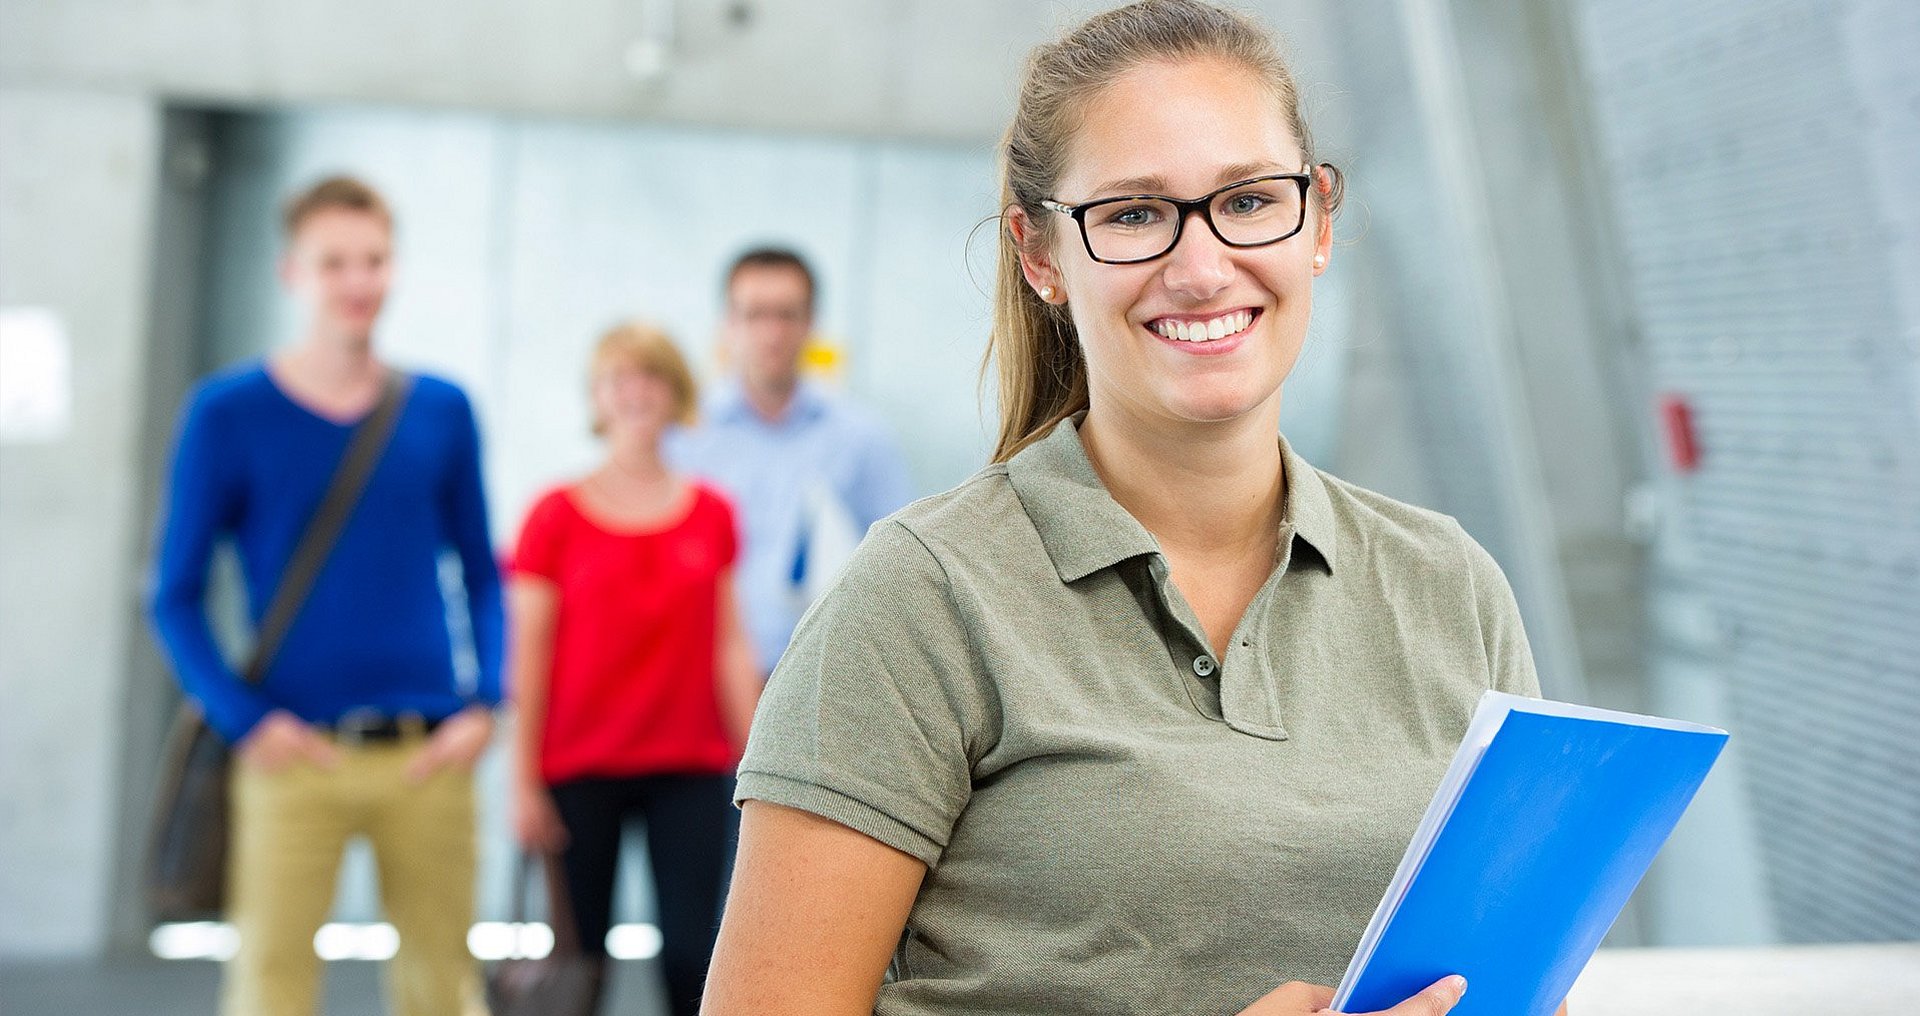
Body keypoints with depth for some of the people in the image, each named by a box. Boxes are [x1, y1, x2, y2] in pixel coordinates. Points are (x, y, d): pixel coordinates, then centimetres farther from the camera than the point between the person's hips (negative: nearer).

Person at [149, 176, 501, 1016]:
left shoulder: (443, 410, 8)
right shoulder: (228, 412, 1)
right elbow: (177, 595, 2)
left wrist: (483, 702, -1)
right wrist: (245, 719, -11)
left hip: (429, 755, 2)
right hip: (295, 755, -2)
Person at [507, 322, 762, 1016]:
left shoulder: (713, 515, 7)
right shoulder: (556, 515, 0)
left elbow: (730, 646, 9)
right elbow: (528, 656, 0)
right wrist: (524, 781, -3)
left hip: (692, 770, 2)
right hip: (580, 770, -1)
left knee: (692, 950, -2)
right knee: (579, 953, 4)